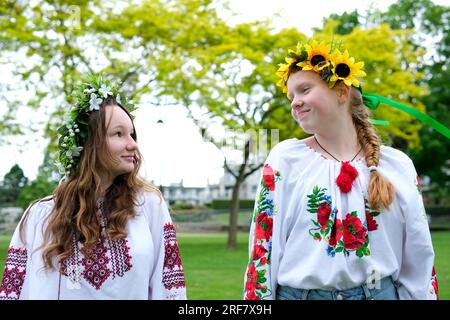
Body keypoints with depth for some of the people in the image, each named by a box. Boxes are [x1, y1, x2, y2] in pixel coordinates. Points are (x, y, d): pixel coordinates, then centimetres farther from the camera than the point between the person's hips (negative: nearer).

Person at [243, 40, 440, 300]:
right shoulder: (285, 159, -3)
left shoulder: (398, 165, 0)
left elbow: (418, 259, 3)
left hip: (381, 293, 1)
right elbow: (263, 248, -5)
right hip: (297, 293, 0)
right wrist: (256, 298, -7)